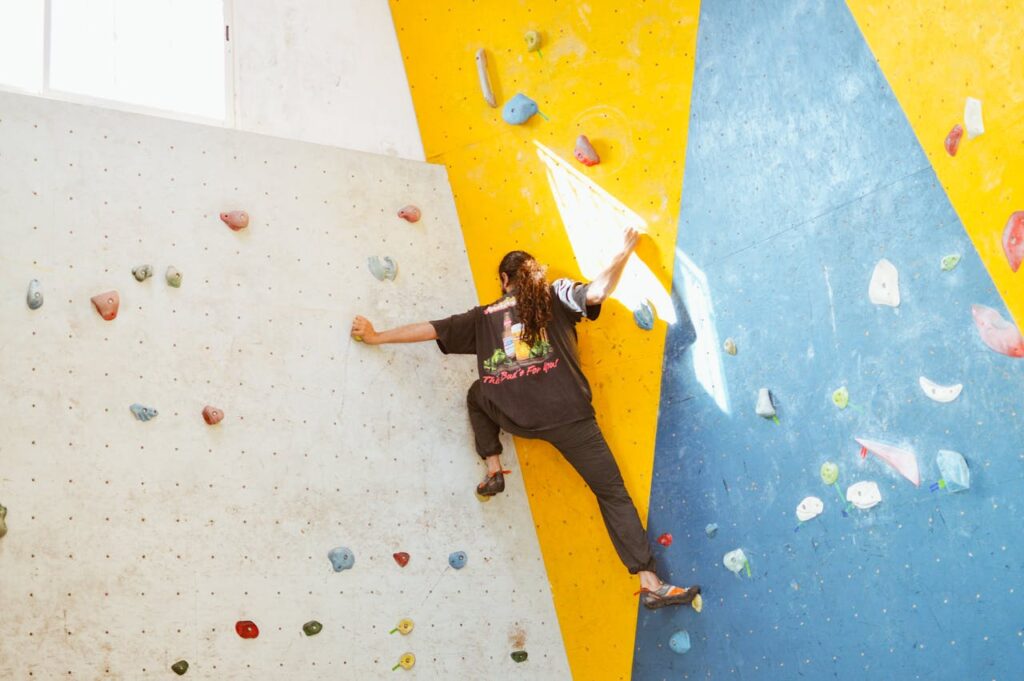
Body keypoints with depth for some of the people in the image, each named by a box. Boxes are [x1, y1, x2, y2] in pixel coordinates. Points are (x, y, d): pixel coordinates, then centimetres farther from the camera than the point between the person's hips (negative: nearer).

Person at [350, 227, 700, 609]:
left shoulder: (484, 317, 13)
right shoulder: (556, 295, 7)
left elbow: (429, 329, 13)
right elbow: (598, 292, -11)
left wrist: (377, 337, 23)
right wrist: (623, 256, 3)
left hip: (517, 420, 2)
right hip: (569, 415, -2)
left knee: (478, 394, 37)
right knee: (613, 492, 4)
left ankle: (493, 470, 24)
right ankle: (650, 584, -4)